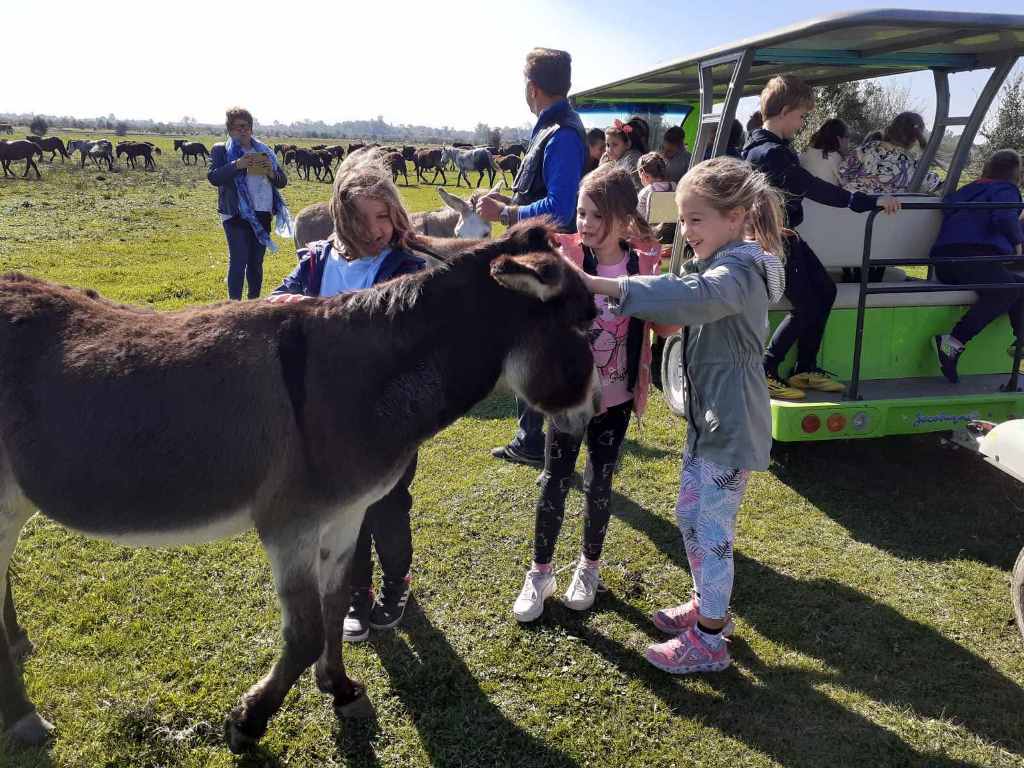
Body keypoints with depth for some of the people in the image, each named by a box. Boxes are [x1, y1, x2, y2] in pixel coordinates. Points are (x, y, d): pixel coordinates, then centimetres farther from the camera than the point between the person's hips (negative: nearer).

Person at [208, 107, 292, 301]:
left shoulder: (264, 151, 15)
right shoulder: (221, 150, 4)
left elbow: (282, 181, 14)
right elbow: (212, 177, -9)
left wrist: (272, 173, -8)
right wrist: (236, 165, -22)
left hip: (262, 215, 4)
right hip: (236, 214, -4)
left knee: (256, 262, 10)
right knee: (238, 261, -9)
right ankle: (235, 304, -6)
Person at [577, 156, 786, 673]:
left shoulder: (739, 273, -22)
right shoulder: (724, 265, 10)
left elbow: (691, 297, -43)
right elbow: (688, 312, 17)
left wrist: (605, 286, -52)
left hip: (731, 427, -10)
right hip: (709, 417, 10)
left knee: (709, 528, 1)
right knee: (692, 516, 19)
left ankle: (708, 641, 17)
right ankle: (708, 605, 38)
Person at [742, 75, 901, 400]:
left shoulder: (766, 146, 11)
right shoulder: (771, 153, -23)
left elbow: (804, 187, 22)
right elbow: (814, 188, -28)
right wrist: (870, 201, -29)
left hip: (785, 236, 11)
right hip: (773, 241, -11)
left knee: (825, 290, 11)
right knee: (806, 306, -8)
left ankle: (805, 369, 19)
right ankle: (764, 373, 3)